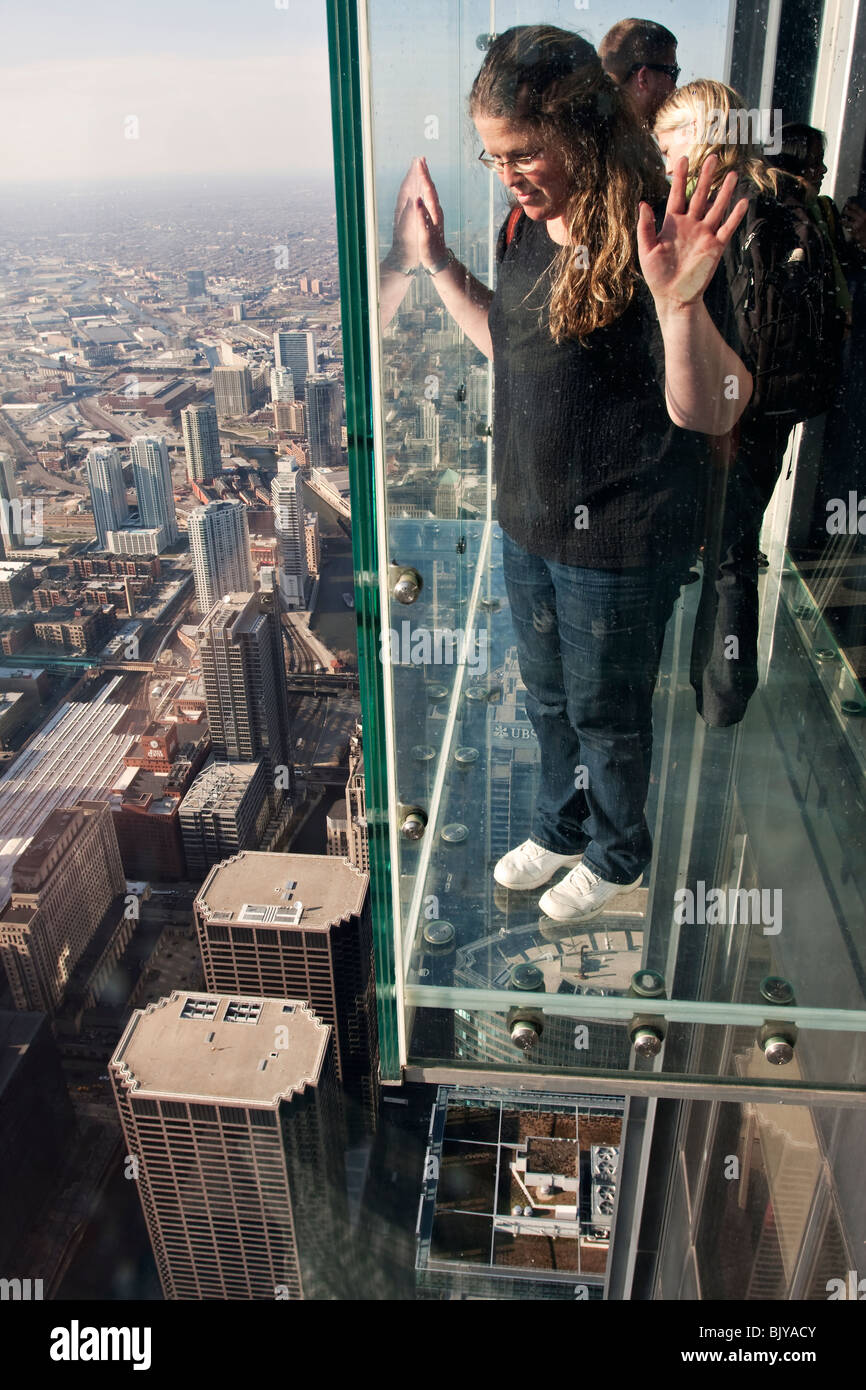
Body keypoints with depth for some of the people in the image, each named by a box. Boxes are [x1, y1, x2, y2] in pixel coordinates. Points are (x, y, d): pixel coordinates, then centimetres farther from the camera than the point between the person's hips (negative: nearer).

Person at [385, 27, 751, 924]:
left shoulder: (650, 237, -21)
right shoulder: (528, 226, 3)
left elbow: (708, 412, -26)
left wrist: (681, 302, -43)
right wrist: (437, 263, 12)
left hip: (619, 540, -7)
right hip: (529, 519, 8)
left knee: (606, 712, 12)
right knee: (547, 694, 24)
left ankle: (617, 857, 40)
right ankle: (562, 825, 49)